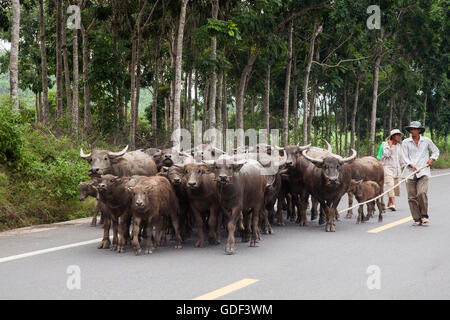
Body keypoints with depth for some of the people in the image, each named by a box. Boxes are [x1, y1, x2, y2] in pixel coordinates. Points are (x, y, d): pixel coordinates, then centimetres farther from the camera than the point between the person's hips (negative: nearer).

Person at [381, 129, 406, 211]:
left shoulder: (399, 146, 15)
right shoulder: (385, 144, -2)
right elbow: (386, 154, -16)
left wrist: (405, 166, 18)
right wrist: (389, 145, -11)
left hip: (397, 169, 6)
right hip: (388, 168, -6)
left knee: (396, 187, 4)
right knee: (390, 185, -20)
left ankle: (389, 204, 20)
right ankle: (393, 204, -27)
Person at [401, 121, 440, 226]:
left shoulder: (427, 141, 11)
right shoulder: (405, 142, 9)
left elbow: (436, 151, 24)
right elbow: (405, 157, 4)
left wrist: (432, 159, 5)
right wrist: (411, 165, -12)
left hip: (423, 172, -1)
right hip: (410, 172, 1)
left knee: (421, 193, -20)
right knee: (412, 197, -3)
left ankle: (424, 215, -1)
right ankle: (417, 219, 7)